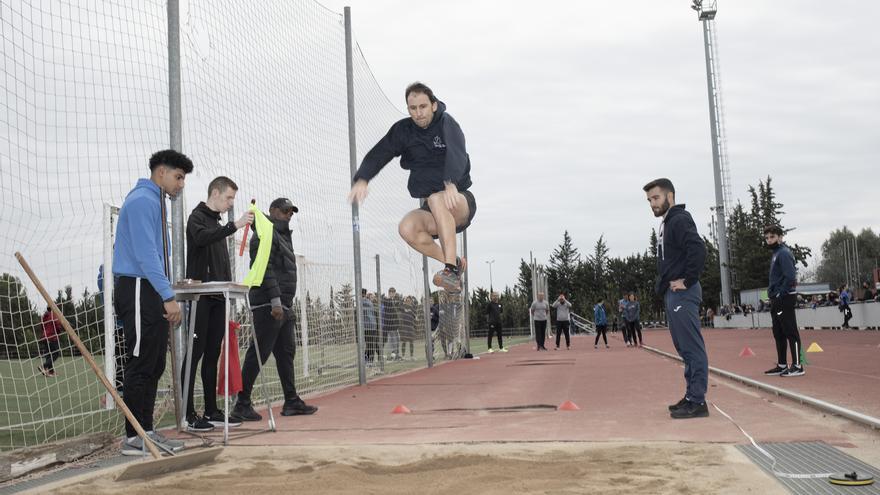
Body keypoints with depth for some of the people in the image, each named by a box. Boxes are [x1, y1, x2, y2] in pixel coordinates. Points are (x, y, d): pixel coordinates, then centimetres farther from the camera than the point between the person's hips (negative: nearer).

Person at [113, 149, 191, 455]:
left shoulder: (155, 202, 21)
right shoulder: (142, 201, -11)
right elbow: (145, 254, -20)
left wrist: (166, 295, 19)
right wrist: (168, 296, -23)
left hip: (152, 293, 10)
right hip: (139, 291, -10)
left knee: (154, 366, 12)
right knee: (141, 366, -7)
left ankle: (145, 430, 18)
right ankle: (134, 437, -3)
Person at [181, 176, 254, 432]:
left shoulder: (218, 224, 22)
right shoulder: (197, 217, -2)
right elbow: (202, 238, -26)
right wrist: (235, 225, -33)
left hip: (218, 298, 8)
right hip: (200, 297, -8)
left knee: (212, 354, 9)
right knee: (195, 353, -8)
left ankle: (211, 411, 13)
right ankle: (188, 414, -6)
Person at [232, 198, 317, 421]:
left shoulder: (282, 236, 23)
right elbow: (265, 269, -19)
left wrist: (285, 302, 17)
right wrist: (275, 300, -25)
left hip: (283, 305, 10)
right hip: (268, 304, -10)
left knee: (286, 352, 11)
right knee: (259, 353, -10)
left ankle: (291, 401, 17)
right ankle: (242, 404, -6)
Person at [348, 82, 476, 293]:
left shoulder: (446, 124, -9)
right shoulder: (403, 130, 6)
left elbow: (457, 154, -28)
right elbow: (378, 154, -1)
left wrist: (451, 184, -47)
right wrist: (362, 179, -22)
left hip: (461, 203, -5)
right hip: (433, 211, 5)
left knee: (436, 199, -37)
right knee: (407, 228, -25)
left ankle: (451, 270, -38)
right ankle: (455, 263, -11)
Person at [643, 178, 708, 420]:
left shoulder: (680, 219, -11)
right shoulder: (667, 224, 19)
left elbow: (698, 249, -26)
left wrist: (687, 281, -20)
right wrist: (664, 284, 13)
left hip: (682, 293, -11)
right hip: (672, 293, 11)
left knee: (692, 348, -8)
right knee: (684, 348, 13)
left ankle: (697, 401, -6)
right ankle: (692, 397, 19)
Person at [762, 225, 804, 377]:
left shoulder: (784, 253, -10)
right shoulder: (776, 254, 19)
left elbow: (790, 277, -20)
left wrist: (781, 295, -20)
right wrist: (773, 294, 13)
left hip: (784, 298, -10)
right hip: (776, 300, 10)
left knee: (790, 332, -8)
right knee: (778, 334, 12)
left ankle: (797, 366, -6)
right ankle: (782, 365, 18)